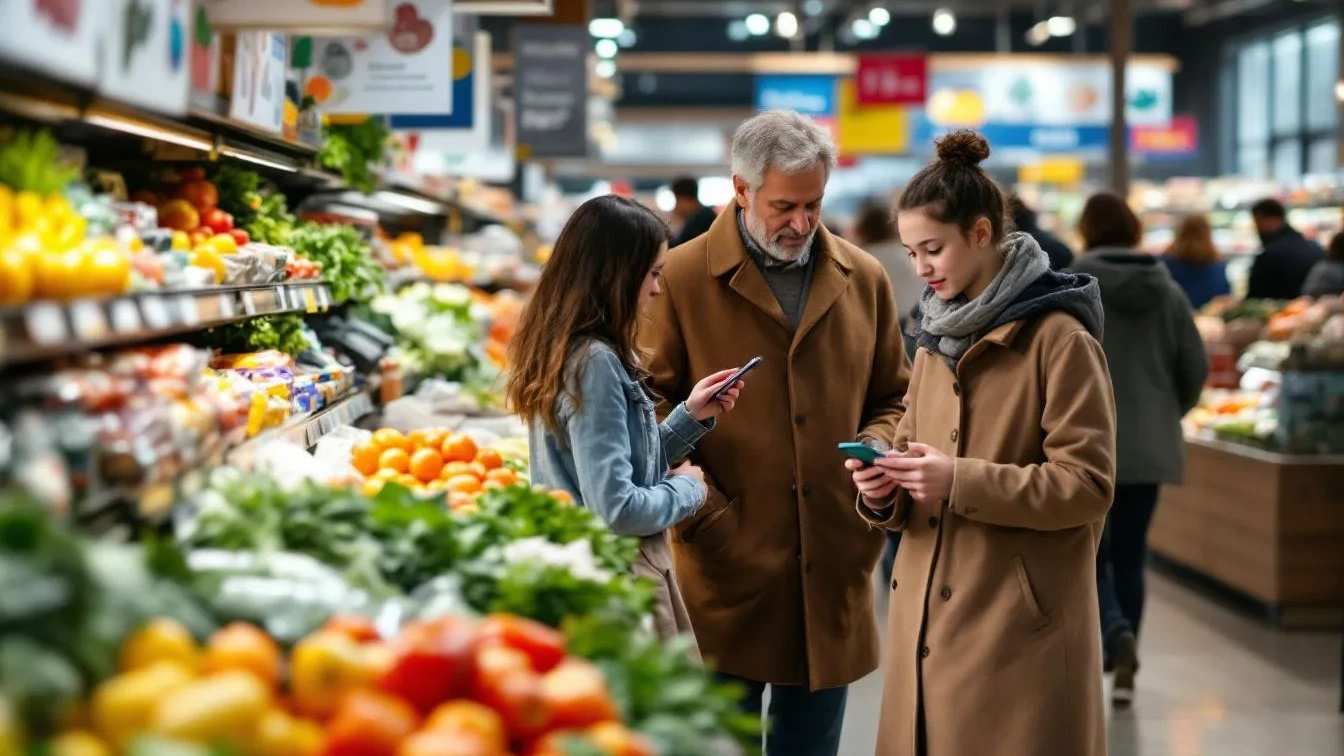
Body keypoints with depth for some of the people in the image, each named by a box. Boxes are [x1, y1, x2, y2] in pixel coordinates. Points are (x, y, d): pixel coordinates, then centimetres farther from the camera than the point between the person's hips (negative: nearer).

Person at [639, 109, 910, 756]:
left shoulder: (863, 280, 9)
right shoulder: (682, 278, -4)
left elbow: (893, 399, 19)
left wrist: (878, 444, -3)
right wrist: (702, 512, -13)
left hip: (831, 580, 4)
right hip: (725, 576, -4)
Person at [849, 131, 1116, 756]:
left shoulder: (1059, 339, -10)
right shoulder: (936, 337, 13)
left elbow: (1088, 485, -14)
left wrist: (961, 482, -21)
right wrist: (885, 492, -3)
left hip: (1020, 628, -7)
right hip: (929, 617, 7)